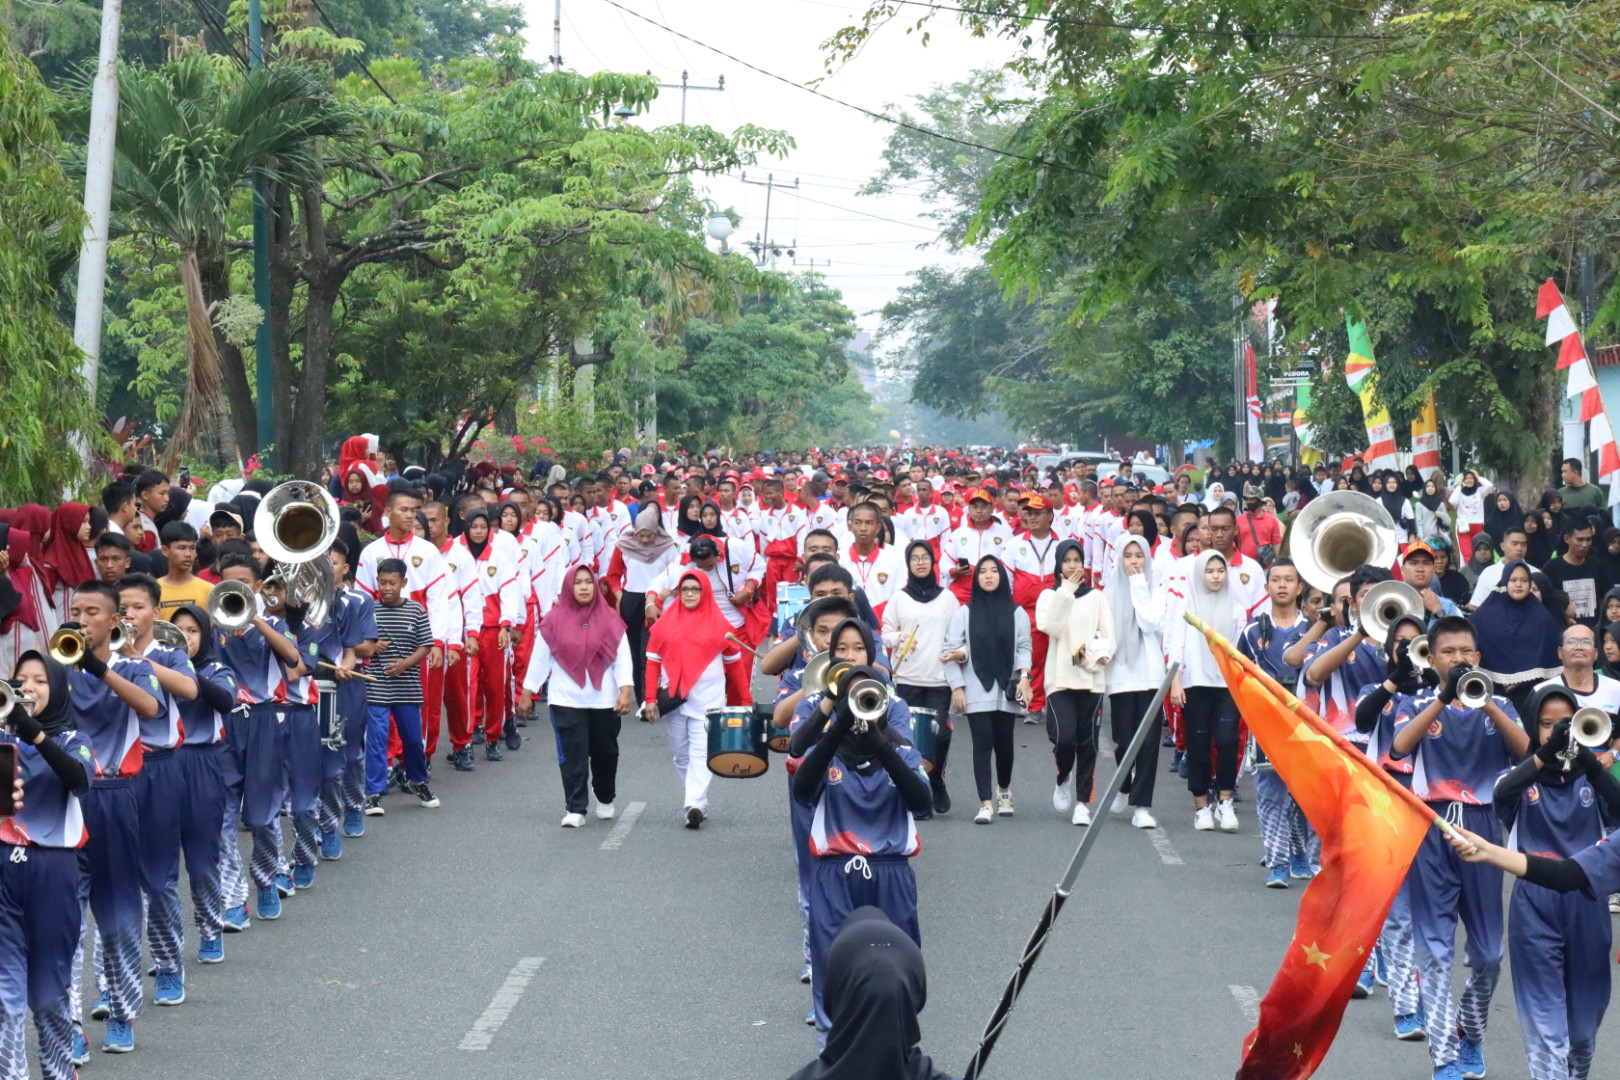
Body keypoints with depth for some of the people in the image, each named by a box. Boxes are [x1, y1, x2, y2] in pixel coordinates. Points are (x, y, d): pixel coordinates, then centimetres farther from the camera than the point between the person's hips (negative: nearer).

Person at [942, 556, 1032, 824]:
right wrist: (956, 687, -4)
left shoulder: (1016, 613, 7)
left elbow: (1023, 648, 6)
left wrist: (1024, 676, -10)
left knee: (1004, 744, 7)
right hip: (976, 691, -1)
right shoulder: (964, 613, 4)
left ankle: (1004, 791, 33)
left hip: (1007, 691, 1)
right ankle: (985, 804, -9)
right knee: (983, 744, -8)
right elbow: (951, 650, 3)